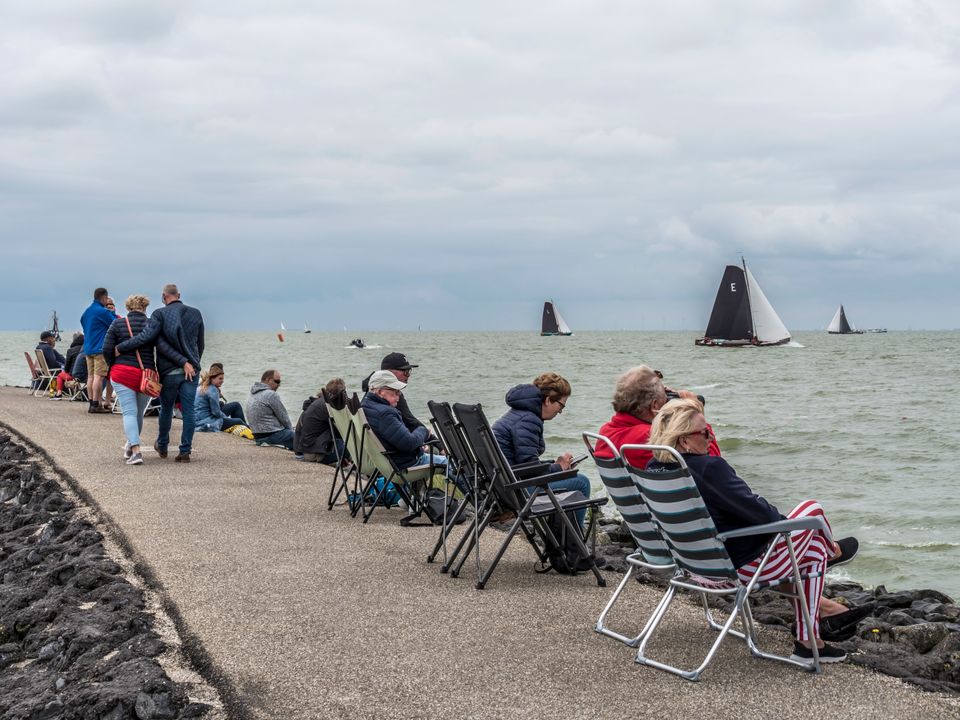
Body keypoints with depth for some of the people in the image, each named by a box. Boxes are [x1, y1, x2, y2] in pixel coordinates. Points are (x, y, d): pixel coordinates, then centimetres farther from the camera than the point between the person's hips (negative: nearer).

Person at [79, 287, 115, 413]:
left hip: (87, 348, 8)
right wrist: (113, 314, 9)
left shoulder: (86, 312, 15)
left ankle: (91, 404, 11)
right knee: (99, 376, -9)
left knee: (91, 376, 10)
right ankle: (95, 405, -12)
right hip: (100, 349, -8)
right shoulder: (103, 312, -11)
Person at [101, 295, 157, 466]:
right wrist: (156, 369, 11)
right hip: (147, 373, 1)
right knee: (139, 412, 16)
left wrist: (113, 366, 15)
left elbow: (107, 349, 0)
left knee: (129, 412, -4)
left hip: (123, 373, -1)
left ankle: (136, 451, -18)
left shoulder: (118, 323, 3)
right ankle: (131, 446, 31)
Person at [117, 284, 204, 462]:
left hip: (169, 371, -2)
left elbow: (145, 336, -17)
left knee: (166, 409, 15)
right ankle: (185, 451, -2)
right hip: (192, 370, 2)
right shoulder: (195, 313, 7)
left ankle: (162, 446, 32)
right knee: (188, 410, 1)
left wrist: (120, 347, -11)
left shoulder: (160, 314, -6)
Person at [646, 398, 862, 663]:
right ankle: (833, 551, 46)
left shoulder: (653, 469, -3)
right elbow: (754, 509, -25)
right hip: (746, 565, -9)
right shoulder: (709, 467, -30)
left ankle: (807, 642, 27)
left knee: (813, 549, 24)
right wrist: (785, 521, -4)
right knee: (813, 508, 11)